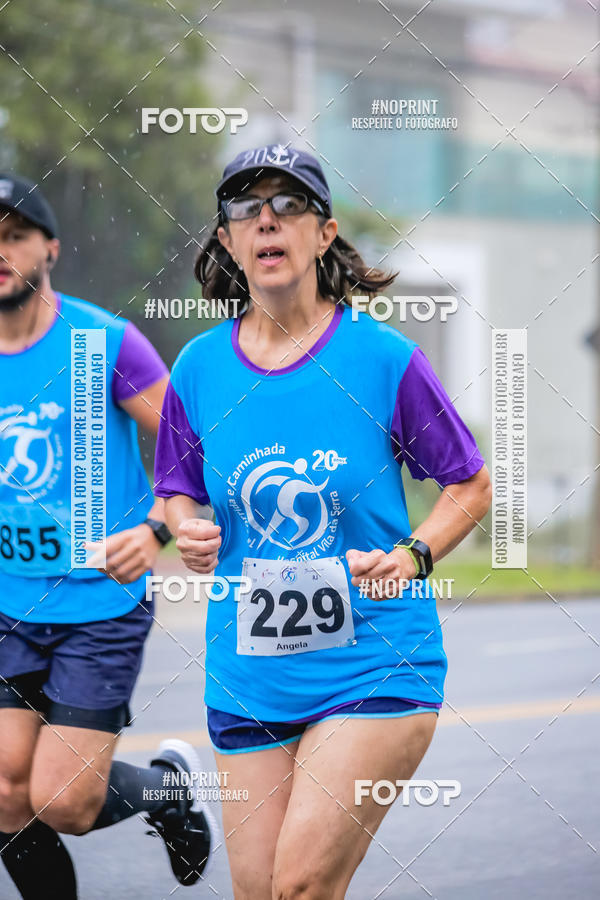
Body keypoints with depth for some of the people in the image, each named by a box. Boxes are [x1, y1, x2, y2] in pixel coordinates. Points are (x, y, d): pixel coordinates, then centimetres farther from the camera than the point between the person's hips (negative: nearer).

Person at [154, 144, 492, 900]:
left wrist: (412, 557, -12)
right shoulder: (199, 369, 2)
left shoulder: (382, 357, -6)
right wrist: (188, 532, -7)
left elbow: (471, 485, 4)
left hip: (376, 667, -3)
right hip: (248, 679, 4)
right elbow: (179, 493, 16)